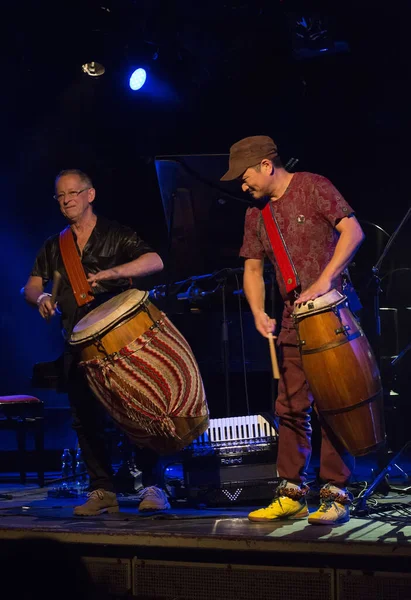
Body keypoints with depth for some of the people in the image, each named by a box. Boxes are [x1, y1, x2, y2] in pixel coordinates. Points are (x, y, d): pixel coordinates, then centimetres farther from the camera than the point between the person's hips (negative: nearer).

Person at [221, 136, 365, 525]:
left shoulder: (313, 187, -5)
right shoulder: (256, 214, 13)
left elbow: (353, 231, -14)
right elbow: (253, 267, 15)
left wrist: (324, 280, -23)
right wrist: (258, 312, -1)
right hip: (292, 319, 6)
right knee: (290, 406, 5)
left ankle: (335, 497, -2)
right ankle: (291, 495, 11)